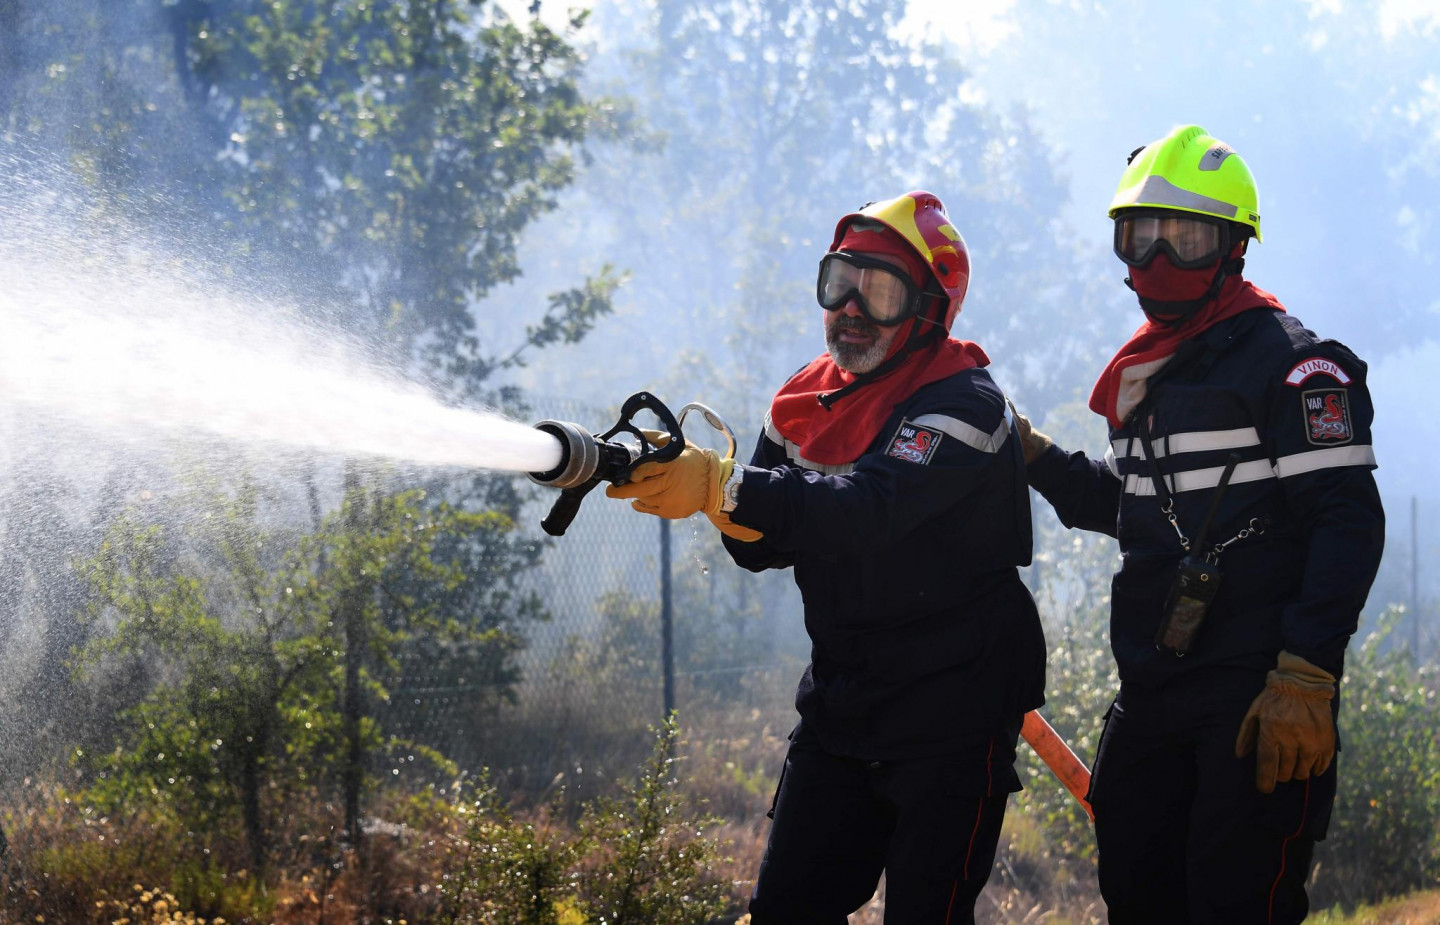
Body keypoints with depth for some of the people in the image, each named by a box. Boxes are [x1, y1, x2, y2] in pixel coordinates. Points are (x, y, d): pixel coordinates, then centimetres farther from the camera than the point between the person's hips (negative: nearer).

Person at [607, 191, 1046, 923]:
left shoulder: (962, 404, -17)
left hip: (951, 705, -7)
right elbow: (763, 546, 4)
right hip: (840, 696, 7)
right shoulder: (809, 398, 8)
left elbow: (869, 511, -32)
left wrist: (722, 486, -41)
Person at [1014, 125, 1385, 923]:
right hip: (1152, 692, 8)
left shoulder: (1291, 363, -8)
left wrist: (1304, 678, -22)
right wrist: (1036, 460, 14)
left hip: (1256, 694, -8)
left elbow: (1349, 525, -15)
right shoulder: (1141, 372, 17)